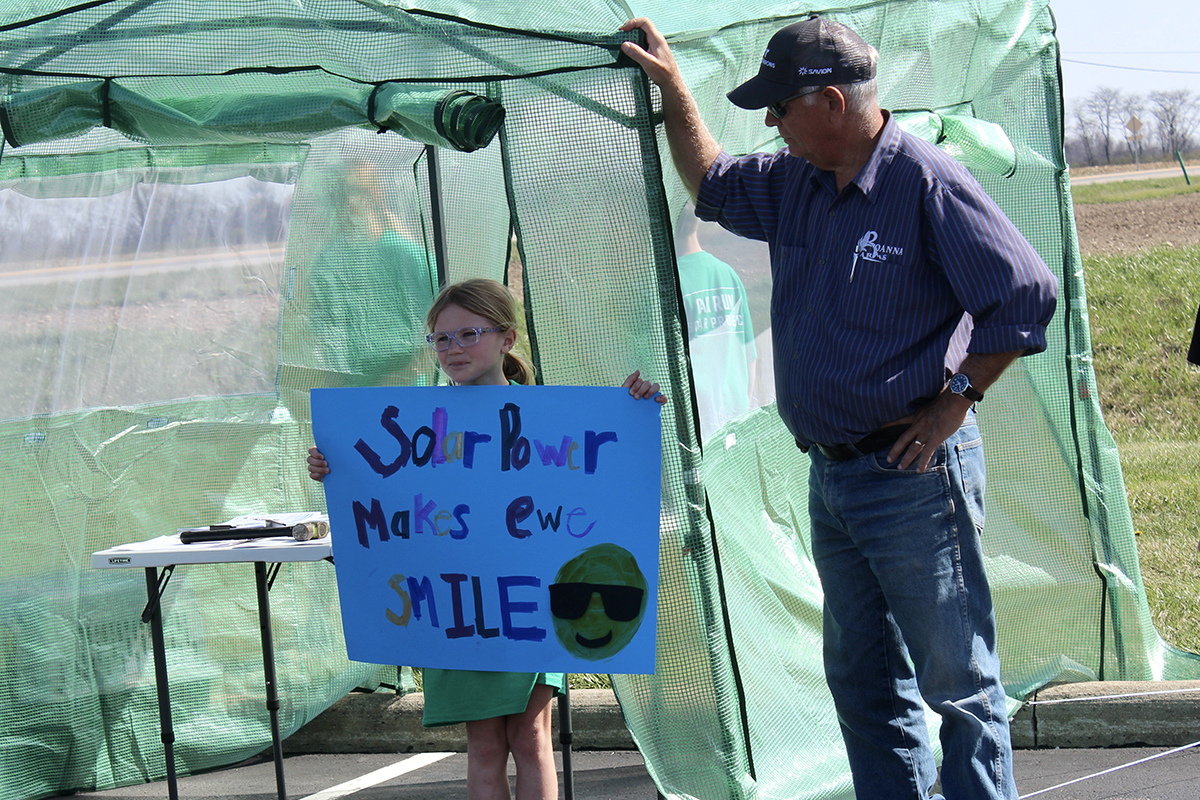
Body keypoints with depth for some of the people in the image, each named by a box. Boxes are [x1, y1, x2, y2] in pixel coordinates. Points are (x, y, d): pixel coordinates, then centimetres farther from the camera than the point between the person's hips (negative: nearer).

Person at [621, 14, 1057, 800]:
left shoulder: (927, 183, -14)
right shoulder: (793, 184, 10)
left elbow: (1028, 294, -16)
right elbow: (713, 183, 32)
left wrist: (957, 399, -12)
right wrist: (672, 86, 24)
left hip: (914, 476, -8)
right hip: (831, 474, 8)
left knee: (957, 677, -4)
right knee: (864, 680, 13)